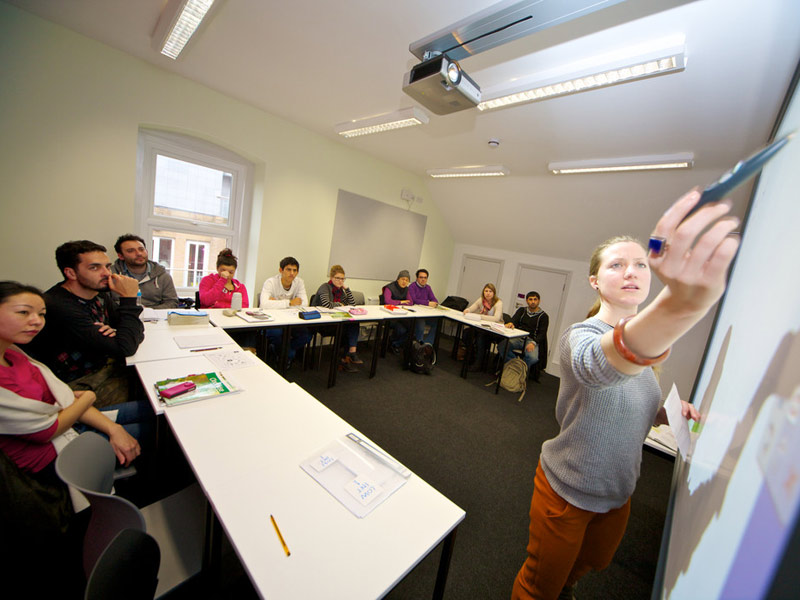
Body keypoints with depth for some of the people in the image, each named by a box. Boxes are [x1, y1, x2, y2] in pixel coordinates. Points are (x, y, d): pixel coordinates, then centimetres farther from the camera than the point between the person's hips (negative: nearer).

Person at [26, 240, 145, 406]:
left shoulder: (99, 293, 1)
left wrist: (118, 333, -18)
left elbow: (137, 329, 6)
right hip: (77, 384, -7)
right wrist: (128, 299, -25)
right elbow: (125, 348, -29)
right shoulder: (58, 306, -24)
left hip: (106, 366, 8)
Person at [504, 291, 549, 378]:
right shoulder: (522, 310, 18)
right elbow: (514, 319, 1)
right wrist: (511, 323, -26)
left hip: (532, 341, -2)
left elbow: (542, 333, -2)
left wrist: (533, 342, -21)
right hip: (518, 338, 3)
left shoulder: (543, 316, 7)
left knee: (533, 357, -34)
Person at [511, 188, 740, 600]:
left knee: (591, 564, 32)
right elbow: (603, 364, -53)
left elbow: (626, 411, 9)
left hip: (617, 494, 7)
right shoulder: (581, 338, -27)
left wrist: (667, 413, -12)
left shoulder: (645, 341, -2)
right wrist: (682, 304, -69)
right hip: (566, 492, -7)